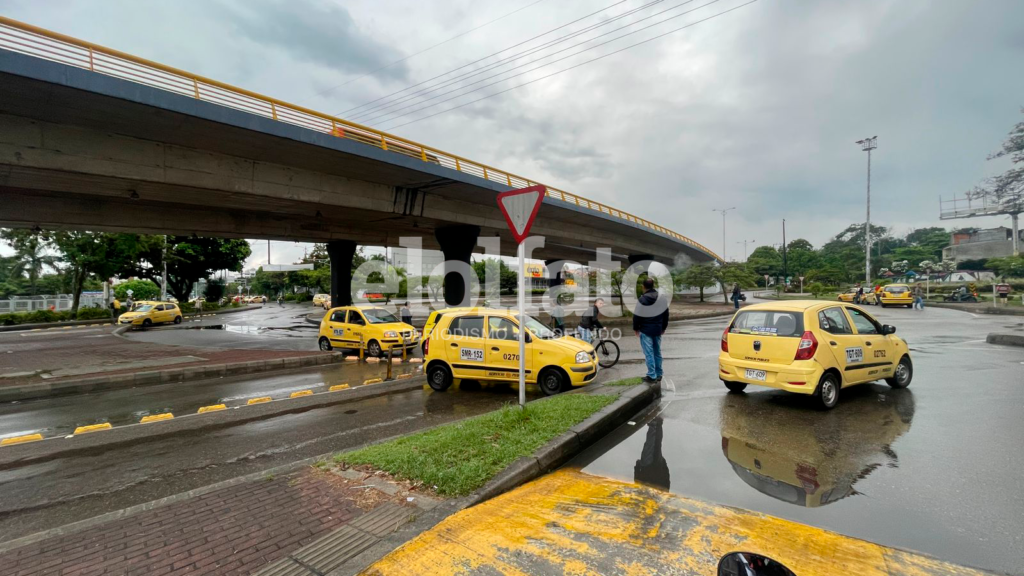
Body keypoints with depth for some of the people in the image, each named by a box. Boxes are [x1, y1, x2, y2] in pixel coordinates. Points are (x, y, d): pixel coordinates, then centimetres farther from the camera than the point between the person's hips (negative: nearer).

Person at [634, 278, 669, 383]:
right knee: (657, 352, 13)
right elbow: (666, 314, 13)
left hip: (646, 330, -6)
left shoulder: (642, 299, -12)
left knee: (649, 353, -3)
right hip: (658, 329, 6)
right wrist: (664, 327, 22)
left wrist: (635, 328, 1)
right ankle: (658, 375, 19)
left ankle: (652, 376, -3)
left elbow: (637, 315, -11)